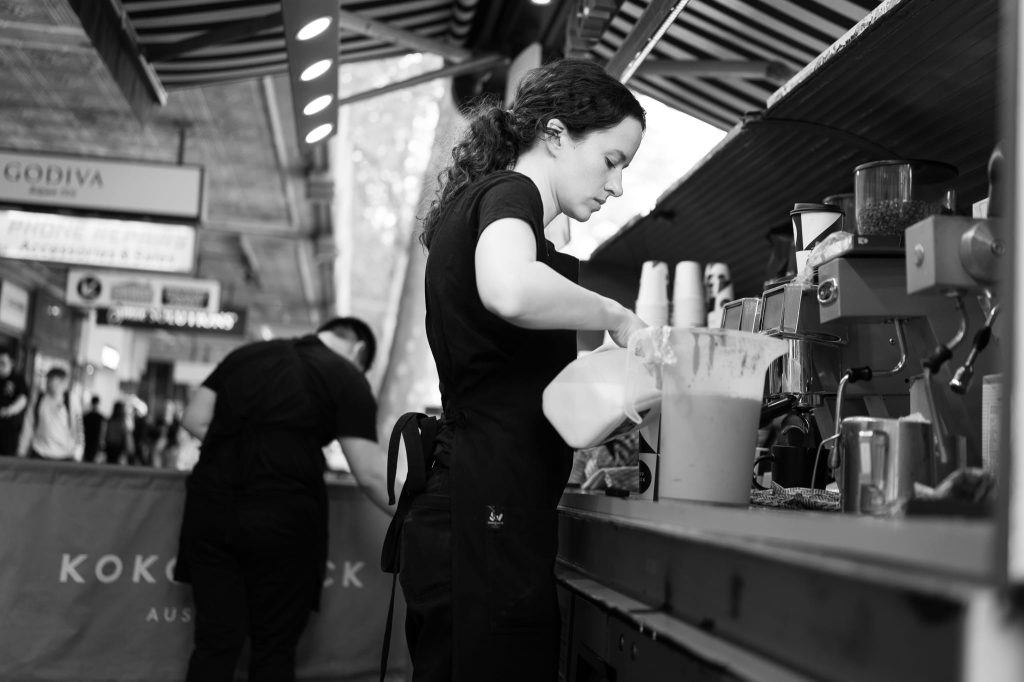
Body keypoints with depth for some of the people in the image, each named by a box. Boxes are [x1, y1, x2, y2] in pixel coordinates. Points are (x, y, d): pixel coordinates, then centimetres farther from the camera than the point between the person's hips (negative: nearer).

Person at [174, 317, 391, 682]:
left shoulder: (246, 354, 16)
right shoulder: (348, 380, 2)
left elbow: (194, 419, 14)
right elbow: (370, 474, -4)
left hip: (212, 506, 4)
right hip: (283, 519, -4)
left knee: (216, 640, 7)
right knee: (274, 647, 7)